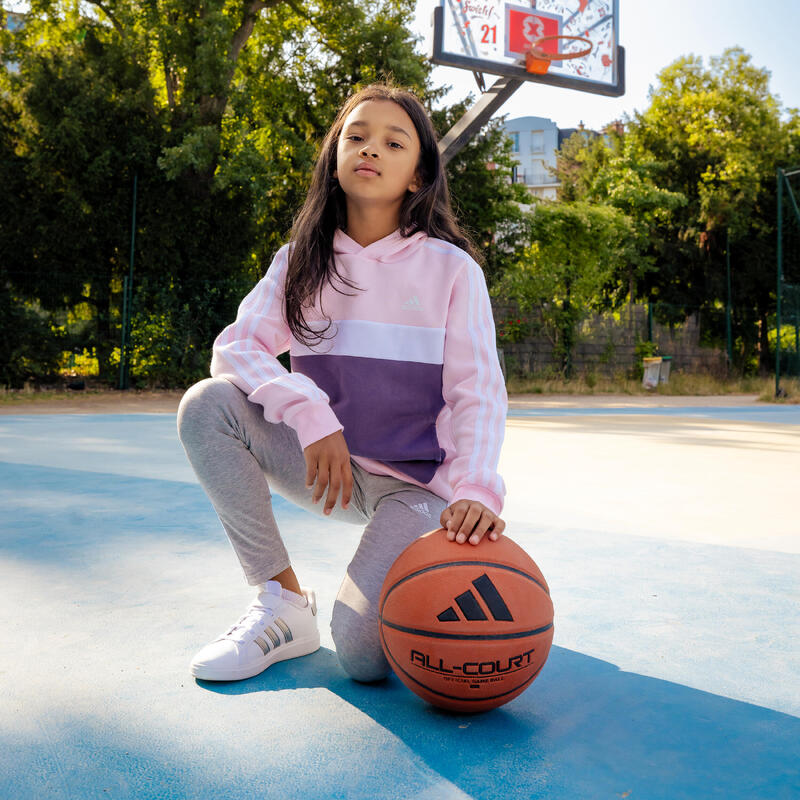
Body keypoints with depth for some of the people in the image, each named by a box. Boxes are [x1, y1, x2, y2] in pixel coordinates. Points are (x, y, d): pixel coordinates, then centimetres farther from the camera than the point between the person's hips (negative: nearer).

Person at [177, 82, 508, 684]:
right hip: (328, 464, 4)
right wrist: (311, 414, -25)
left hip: (417, 481, -3)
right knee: (206, 404, -21)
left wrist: (476, 489, -29)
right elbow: (236, 346, -8)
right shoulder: (302, 260, 3)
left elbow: (479, 391, -11)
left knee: (364, 652, -23)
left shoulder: (451, 267, -6)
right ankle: (283, 604, -9)